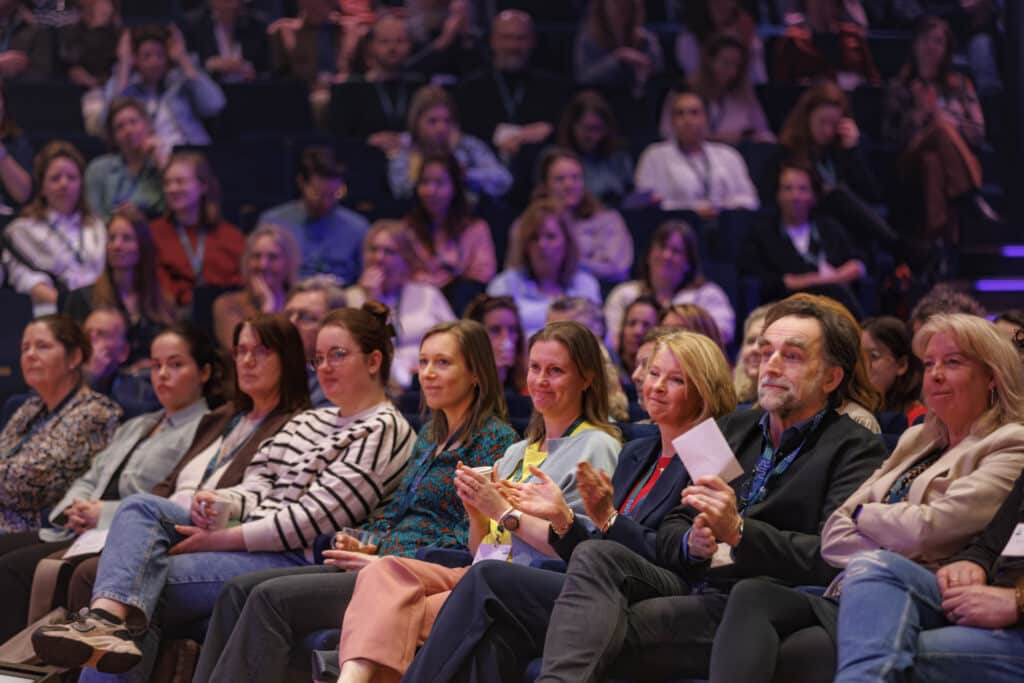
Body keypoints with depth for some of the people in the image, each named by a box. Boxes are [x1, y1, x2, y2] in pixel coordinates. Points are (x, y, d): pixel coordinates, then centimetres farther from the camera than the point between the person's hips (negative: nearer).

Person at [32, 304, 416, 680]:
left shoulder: (384, 432, -5)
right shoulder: (307, 423, 25)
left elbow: (314, 518, -14)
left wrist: (222, 539, -15)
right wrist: (218, 504, -6)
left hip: (298, 560, -8)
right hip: (251, 537, 8)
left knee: (148, 582, -21)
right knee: (142, 507, -17)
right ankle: (108, 617, -37)